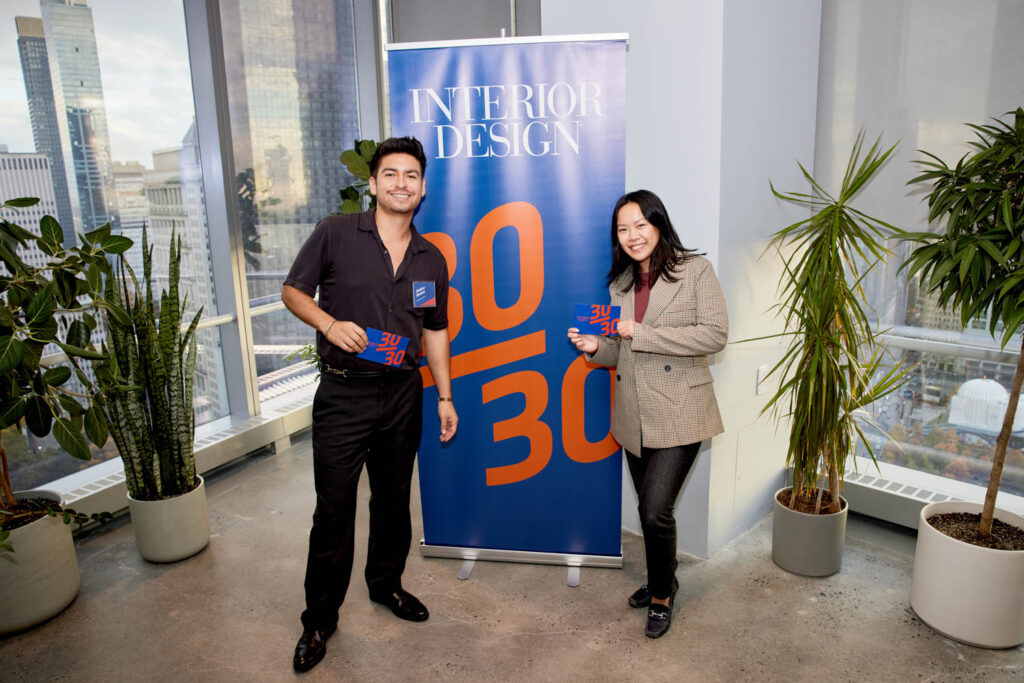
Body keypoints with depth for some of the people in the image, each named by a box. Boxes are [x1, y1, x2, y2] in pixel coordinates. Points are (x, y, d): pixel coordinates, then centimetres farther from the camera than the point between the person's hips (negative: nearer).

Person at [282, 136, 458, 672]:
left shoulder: (431, 259, 7)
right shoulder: (335, 234, -4)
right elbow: (293, 291, 1)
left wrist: (445, 397, 10)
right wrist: (329, 323, -18)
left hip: (403, 392, 4)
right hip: (344, 392, -4)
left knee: (394, 498, 17)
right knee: (333, 509, 2)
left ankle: (386, 583, 40)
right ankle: (319, 619, 20)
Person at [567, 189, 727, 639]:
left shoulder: (694, 270, -5)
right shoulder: (620, 284, 12)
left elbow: (715, 334, -15)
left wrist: (641, 333, -17)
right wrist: (595, 347, -4)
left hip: (678, 414, -6)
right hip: (634, 416, 6)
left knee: (656, 511, -9)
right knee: (649, 509, 17)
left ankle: (662, 595, 17)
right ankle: (661, 582, 40)